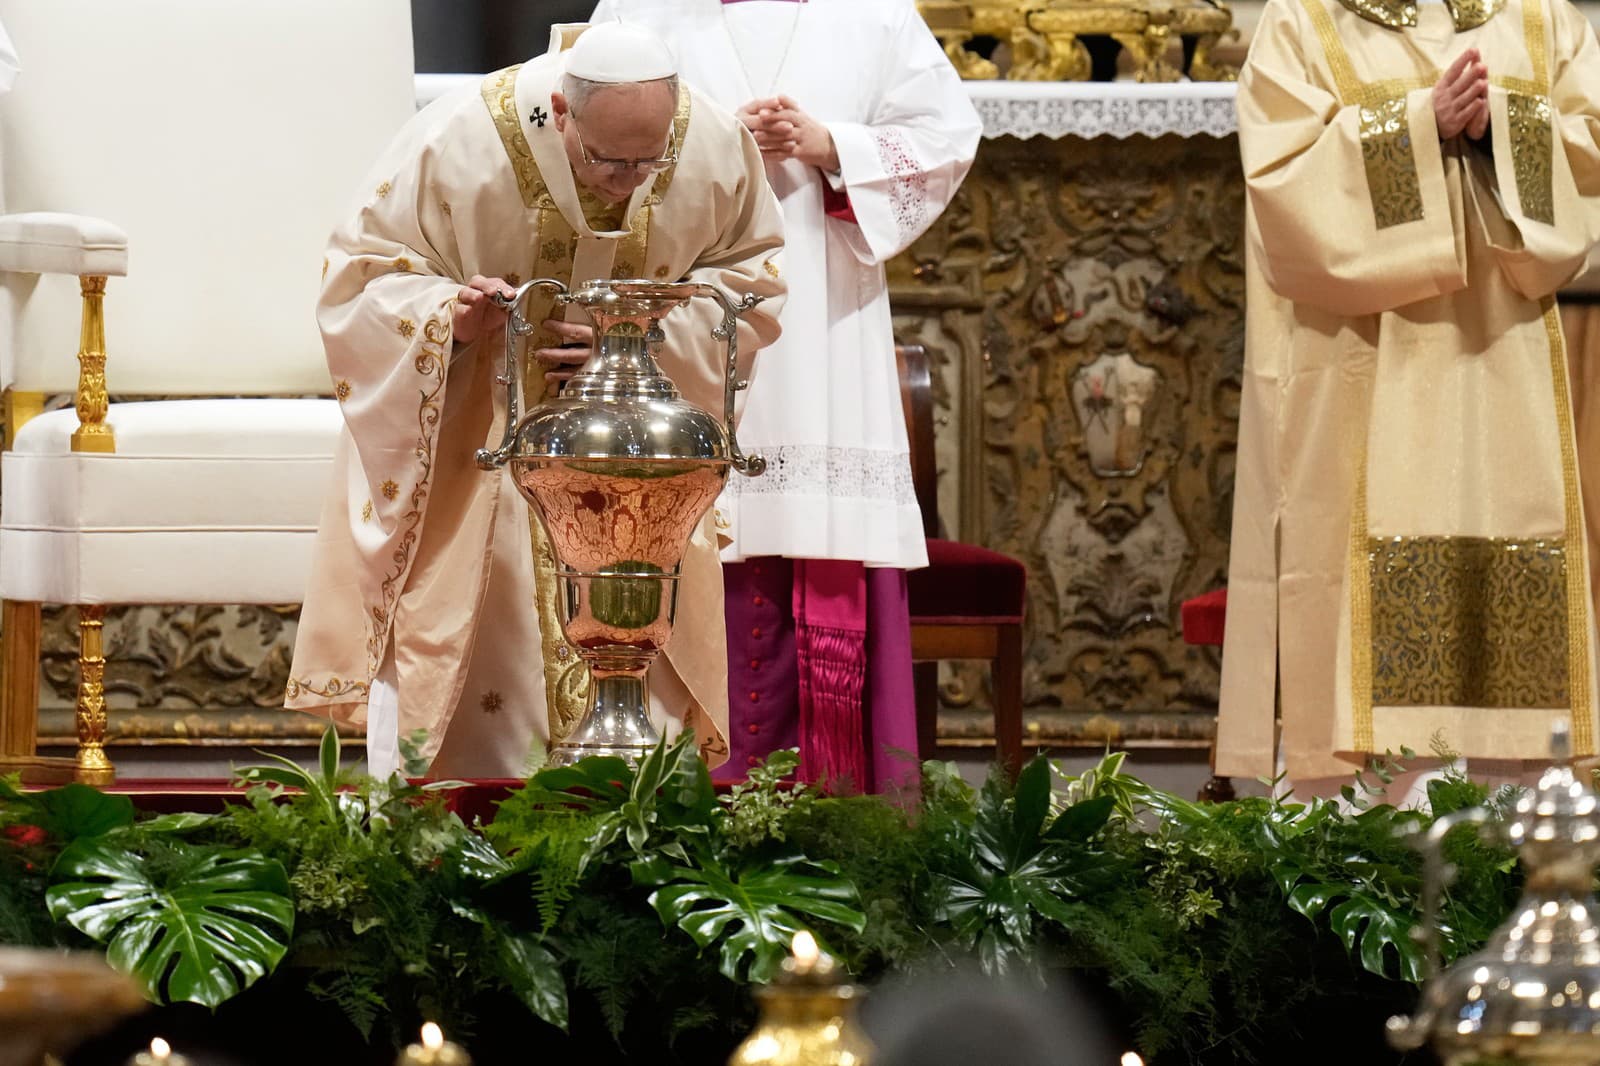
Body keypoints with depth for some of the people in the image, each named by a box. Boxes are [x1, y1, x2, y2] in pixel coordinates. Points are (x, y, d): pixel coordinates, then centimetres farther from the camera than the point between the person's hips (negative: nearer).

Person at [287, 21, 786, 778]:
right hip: (472, 449, -2)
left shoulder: (717, 149, -17)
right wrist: (447, 318, -33)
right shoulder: (456, 145, -24)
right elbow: (358, 275, -12)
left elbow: (754, 278, -4)